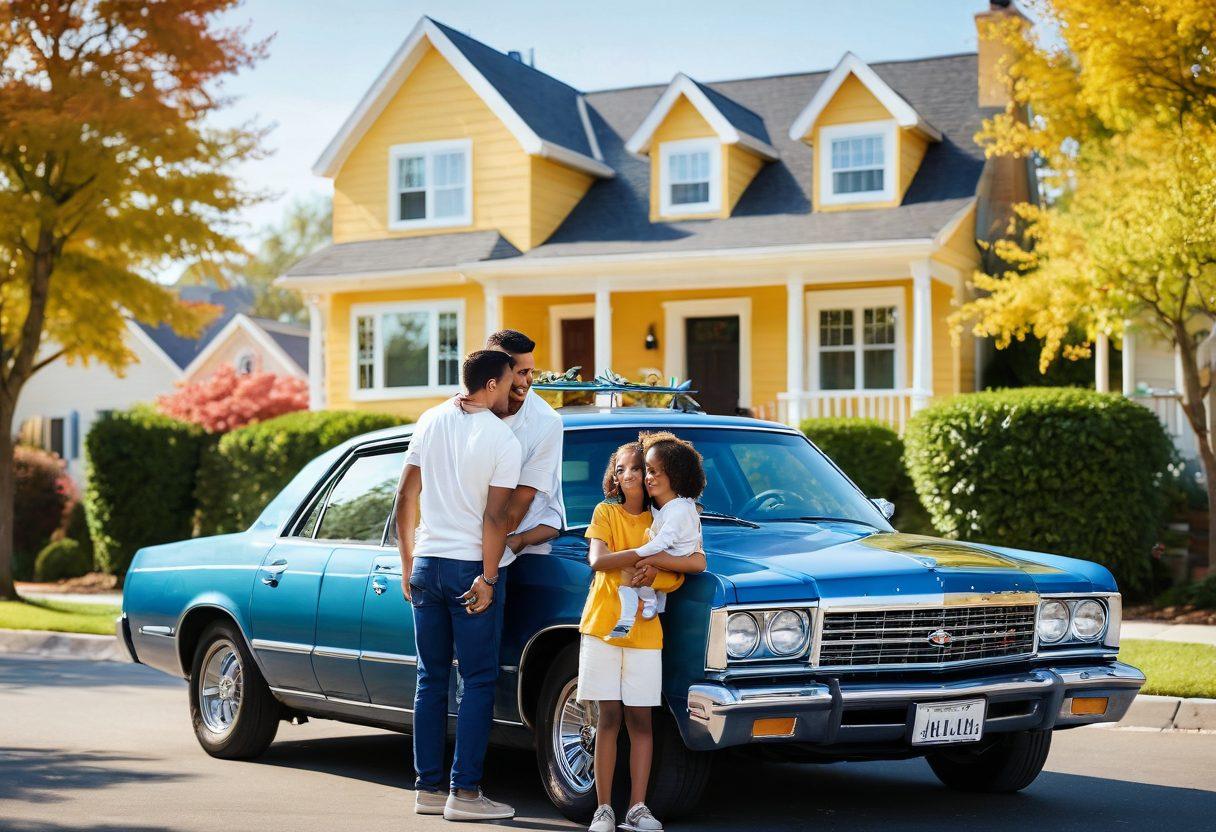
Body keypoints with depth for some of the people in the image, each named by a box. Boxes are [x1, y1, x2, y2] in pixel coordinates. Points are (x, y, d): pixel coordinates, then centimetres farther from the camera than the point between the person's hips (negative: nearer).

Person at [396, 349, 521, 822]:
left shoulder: (430, 421, 6)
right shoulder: (503, 439, -11)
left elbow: (406, 497, 8)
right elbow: (495, 518, -14)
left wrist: (408, 563, 15)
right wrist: (488, 579, -9)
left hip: (425, 565, 6)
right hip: (472, 569, -6)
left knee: (431, 678, 11)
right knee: (479, 681, 2)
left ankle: (428, 788, 15)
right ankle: (464, 793, 0)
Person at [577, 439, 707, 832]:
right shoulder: (606, 513, 5)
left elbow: (698, 562, -4)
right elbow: (597, 560, -11)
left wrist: (656, 566, -18)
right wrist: (643, 554, -21)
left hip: (645, 632, 1)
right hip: (602, 623, -1)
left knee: (640, 719, 1)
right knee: (608, 717, 0)